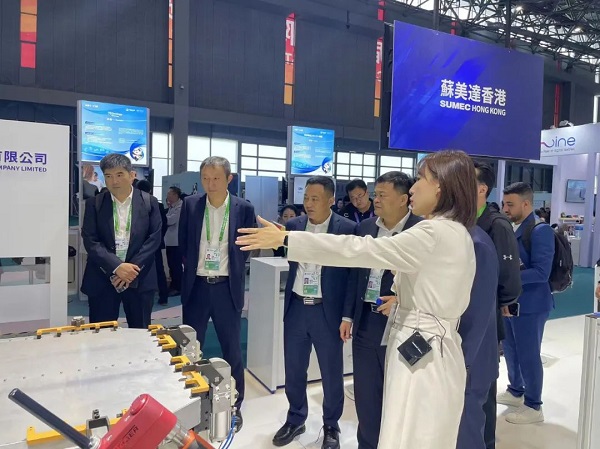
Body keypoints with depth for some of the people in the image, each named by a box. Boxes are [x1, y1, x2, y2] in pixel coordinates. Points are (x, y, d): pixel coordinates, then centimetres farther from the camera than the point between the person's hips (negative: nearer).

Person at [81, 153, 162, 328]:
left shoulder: (149, 202, 1)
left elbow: (154, 238, -4)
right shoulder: (94, 204, 2)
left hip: (139, 279, 0)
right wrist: (117, 266, -17)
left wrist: (133, 270, -13)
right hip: (102, 279, 0)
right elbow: (90, 241, -5)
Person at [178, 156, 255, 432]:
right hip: (196, 286, 2)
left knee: (232, 350, 10)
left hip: (227, 288, -1)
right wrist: (193, 267, 6)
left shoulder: (244, 209, -5)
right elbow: (183, 246, 9)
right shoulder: (190, 205, 0)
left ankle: (234, 406, 28)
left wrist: (232, 272, 5)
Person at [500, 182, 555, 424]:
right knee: (510, 349, 20)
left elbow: (541, 272, -23)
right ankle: (515, 391, 40)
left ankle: (533, 406, 22)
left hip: (530, 304, -8)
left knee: (528, 354, 5)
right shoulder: (509, 229, 5)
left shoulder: (541, 231, -18)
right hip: (509, 301, 8)